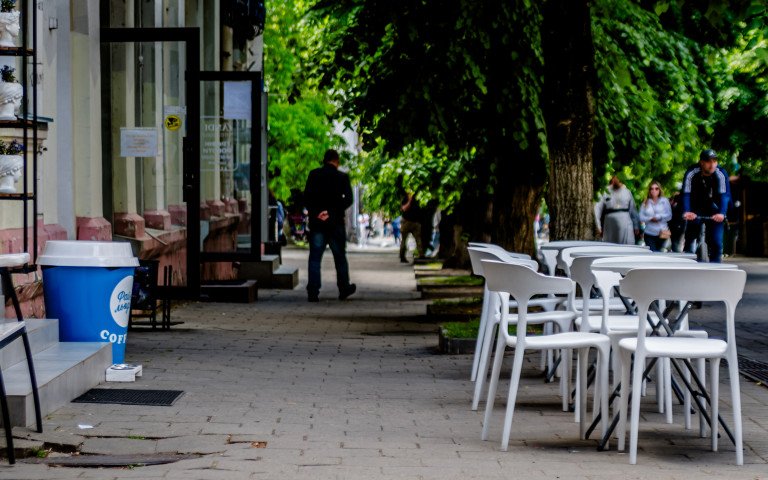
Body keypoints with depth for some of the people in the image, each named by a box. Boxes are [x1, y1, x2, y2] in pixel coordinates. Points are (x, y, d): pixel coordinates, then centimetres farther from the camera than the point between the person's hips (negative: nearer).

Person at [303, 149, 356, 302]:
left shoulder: (313, 175, 2)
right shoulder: (342, 177, -1)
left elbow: (306, 197, -3)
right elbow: (348, 199, -9)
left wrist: (316, 213, -6)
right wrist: (331, 212, -12)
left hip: (316, 222, 1)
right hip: (336, 223, -1)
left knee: (315, 258, 1)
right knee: (340, 257, 13)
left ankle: (313, 292, -6)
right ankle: (344, 288, 21)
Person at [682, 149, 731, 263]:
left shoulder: (721, 174, -20)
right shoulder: (691, 173, -19)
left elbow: (724, 195, -29)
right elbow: (686, 194, -26)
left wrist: (722, 213, -47)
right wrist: (687, 212, -44)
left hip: (714, 214, -1)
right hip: (695, 212, 1)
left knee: (716, 243, -9)